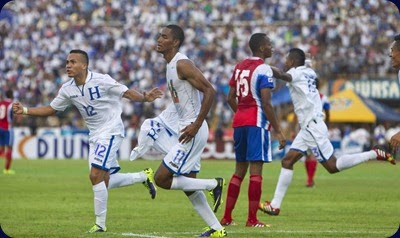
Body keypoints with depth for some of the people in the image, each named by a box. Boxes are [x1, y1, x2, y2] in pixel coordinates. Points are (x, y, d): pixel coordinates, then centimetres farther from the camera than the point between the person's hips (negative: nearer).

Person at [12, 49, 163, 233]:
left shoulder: (101, 80, -17)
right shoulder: (67, 89, 1)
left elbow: (127, 93, -12)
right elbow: (51, 109, 11)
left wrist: (144, 98, -27)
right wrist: (25, 111, 2)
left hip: (111, 131, -7)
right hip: (94, 135, 7)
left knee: (96, 176, -17)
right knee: (105, 181, 6)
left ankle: (100, 224, -8)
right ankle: (143, 176, 29)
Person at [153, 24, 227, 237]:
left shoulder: (182, 64, -16)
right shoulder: (171, 65, 14)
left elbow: (209, 91, -22)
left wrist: (196, 125, -24)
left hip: (193, 131, -10)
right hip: (186, 129, 10)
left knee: (162, 178, -11)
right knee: (188, 185, 13)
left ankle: (213, 185, -2)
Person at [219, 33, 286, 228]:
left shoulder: (239, 67, 13)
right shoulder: (263, 69, -10)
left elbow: (230, 98, 16)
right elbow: (266, 104, -16)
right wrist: (278, 131, -13)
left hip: (239, 121, 8)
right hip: (256, 123, -8)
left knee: (240, 170, 14)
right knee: (255, 170, -6)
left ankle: (226, 217, 14)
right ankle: (252, 219, -9)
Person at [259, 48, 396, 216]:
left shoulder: (296, 73, -11)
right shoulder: (309, 73, 14)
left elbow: (283, 75, -33)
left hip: (313, 127, -10)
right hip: (308, 128, 10)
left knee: (332, 166, -7)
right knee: (287, 161, 6)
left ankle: (374, 154, -4)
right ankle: (275, 205, 5)